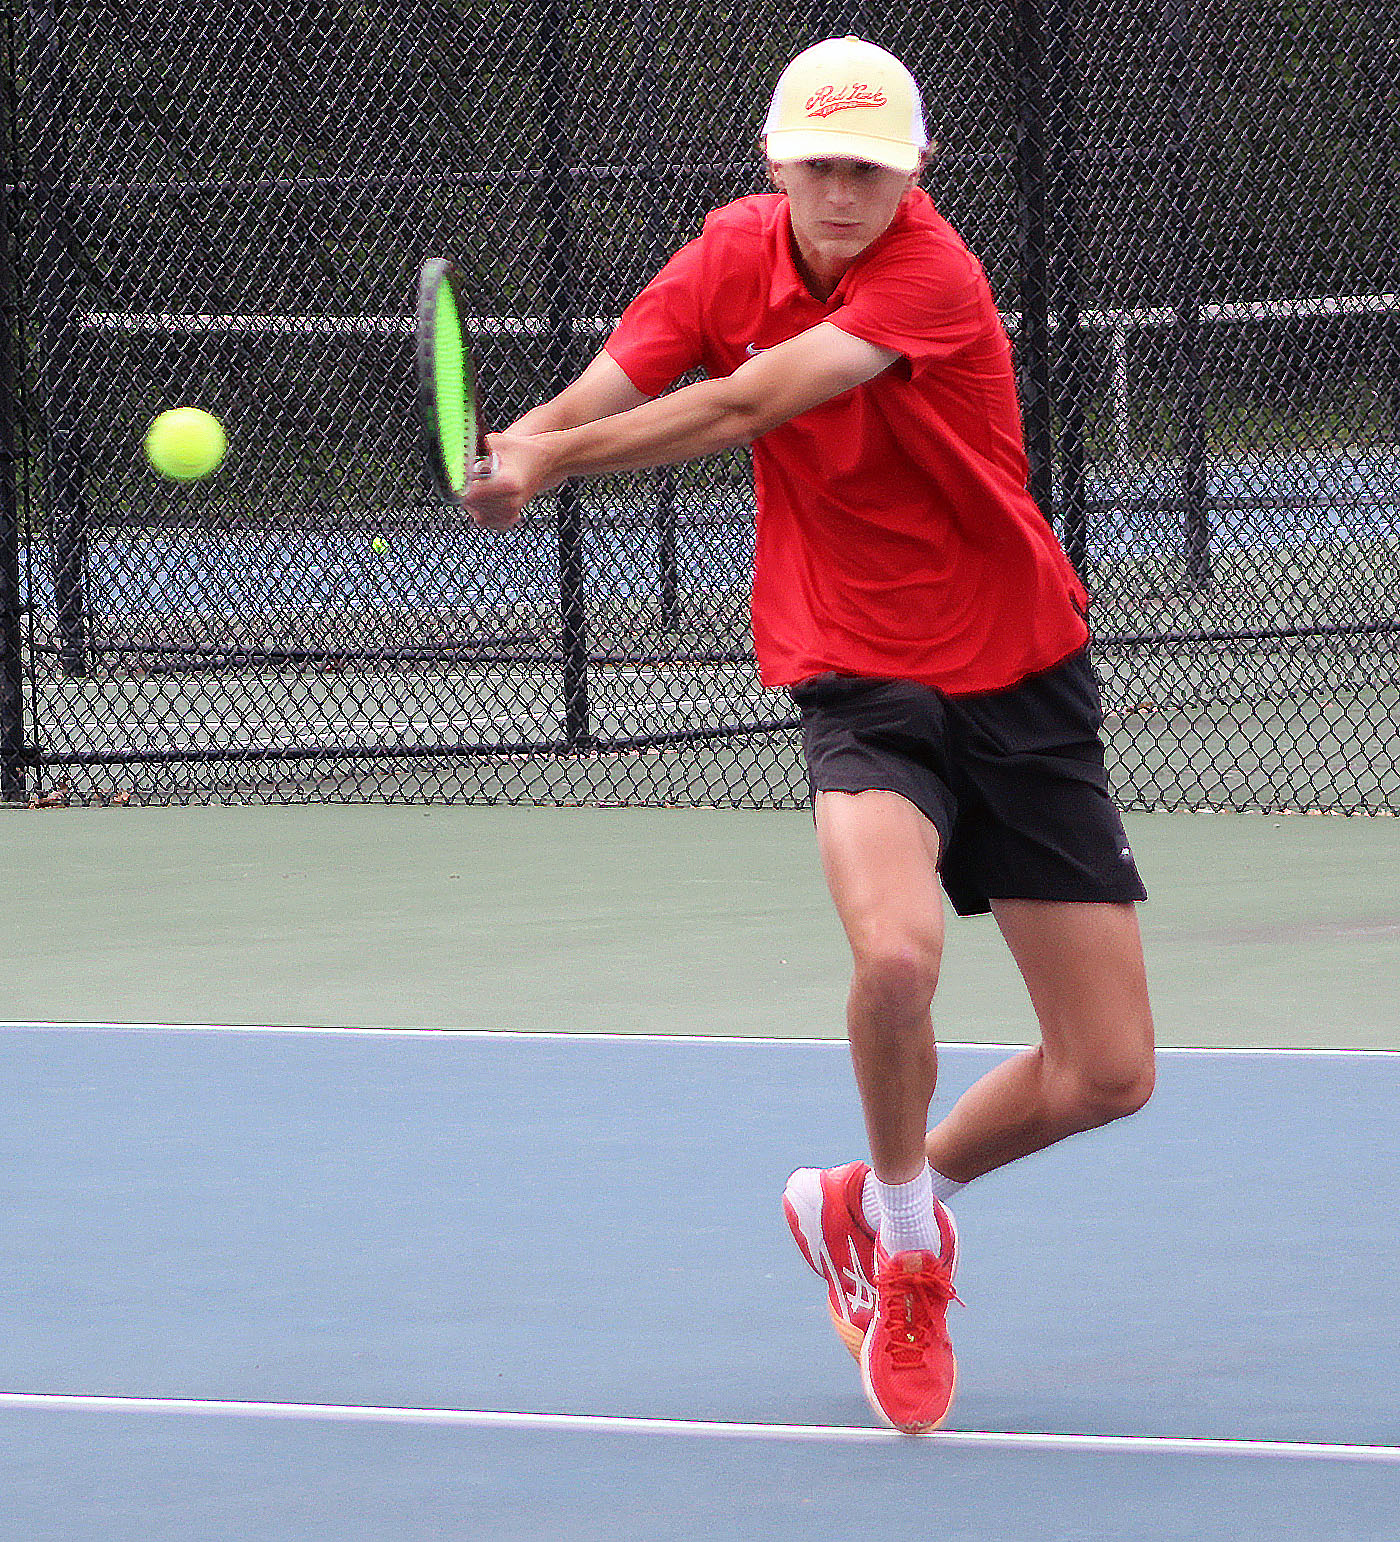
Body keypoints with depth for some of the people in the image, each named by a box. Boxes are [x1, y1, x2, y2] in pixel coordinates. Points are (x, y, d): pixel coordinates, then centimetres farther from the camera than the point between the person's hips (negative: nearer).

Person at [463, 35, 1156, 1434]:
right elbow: (594, 403, -4)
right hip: (859, 680, 1)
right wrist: (521, 448, -26)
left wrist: (551, 457, -30)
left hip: (1022, 686, -1)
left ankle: (872, 1202, 28)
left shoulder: (932, 276, -20)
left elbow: (742, 409, -29)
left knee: (1108, 1074, 1)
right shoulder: (733, 254, -4)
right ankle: (905, 1244, -3)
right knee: (897, 953, -30)